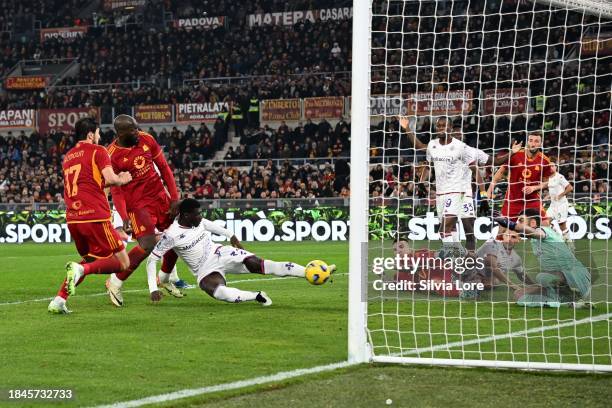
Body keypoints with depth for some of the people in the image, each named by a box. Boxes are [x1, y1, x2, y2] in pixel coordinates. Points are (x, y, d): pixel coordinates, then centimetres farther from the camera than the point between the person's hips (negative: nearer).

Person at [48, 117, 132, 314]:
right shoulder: (98, 151, 0)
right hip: (95, 217, -7)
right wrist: (122, 180, 8)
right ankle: (80, 269, -23)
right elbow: (111, 178, -14)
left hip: (72, 219, 7)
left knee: (90, 260, 25)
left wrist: (117, 178, 29)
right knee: (122, 263, 0)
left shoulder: (68, 156, 21)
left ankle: (59, 300, 8)